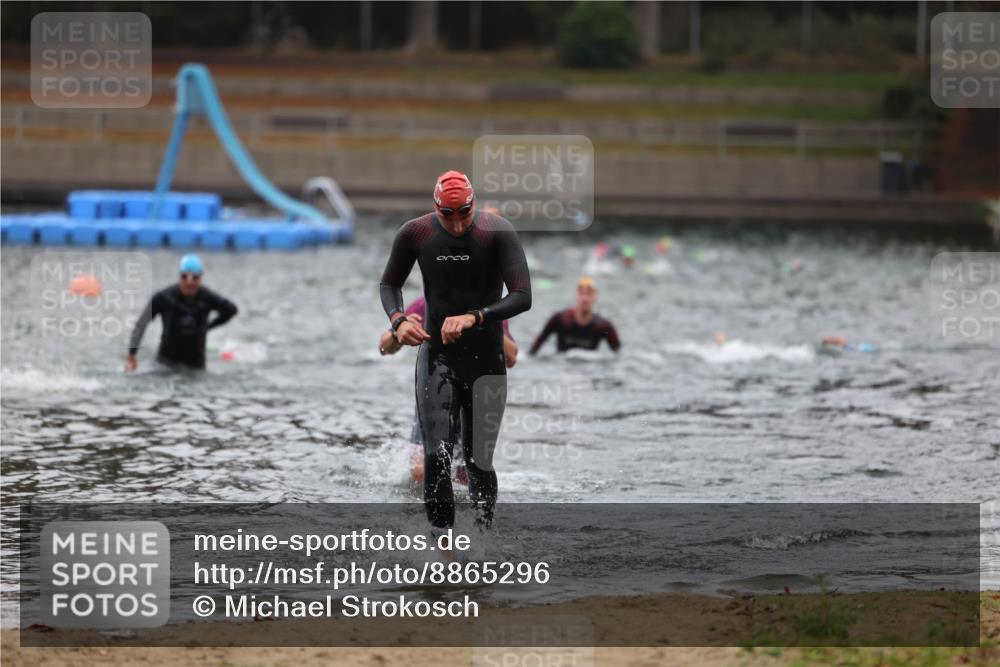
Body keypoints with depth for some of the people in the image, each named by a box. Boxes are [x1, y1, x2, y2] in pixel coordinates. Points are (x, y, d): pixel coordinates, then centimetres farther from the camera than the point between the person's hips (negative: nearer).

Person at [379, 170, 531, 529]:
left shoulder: (498, 233, -13)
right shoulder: (415, 234, -7)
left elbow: (523, 297, -19)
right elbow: (389, 284, 10)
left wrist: (474, 317, -33)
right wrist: (398, 319, -10)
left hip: (486, 361, -1)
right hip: (437, 356, 1)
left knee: (478, 462, 5)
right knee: (437, 455, -16)